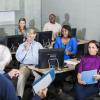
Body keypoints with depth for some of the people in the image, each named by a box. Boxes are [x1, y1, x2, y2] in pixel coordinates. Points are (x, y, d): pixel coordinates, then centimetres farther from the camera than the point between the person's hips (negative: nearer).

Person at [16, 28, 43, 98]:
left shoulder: (38, 45, 18)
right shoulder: (22, 45, 15)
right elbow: (18, 58, 3)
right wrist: (25, 49, -2)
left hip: (36, 65, 0)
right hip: (25, 65, 0)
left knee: (40, 76, -35)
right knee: (21, 77, -33)